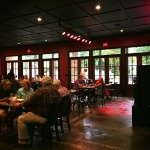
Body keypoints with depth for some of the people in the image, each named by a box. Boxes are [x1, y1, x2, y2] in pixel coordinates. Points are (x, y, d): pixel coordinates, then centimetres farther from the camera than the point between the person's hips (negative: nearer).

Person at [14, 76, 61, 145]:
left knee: (20, 119, 5)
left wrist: (20, 104, 7)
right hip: (52, 115, 9)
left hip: (42, 117, -9)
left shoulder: (41, 90, -18)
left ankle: (25, 139, 16)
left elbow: (30, 101, -10)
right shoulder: (56, 91, 3)